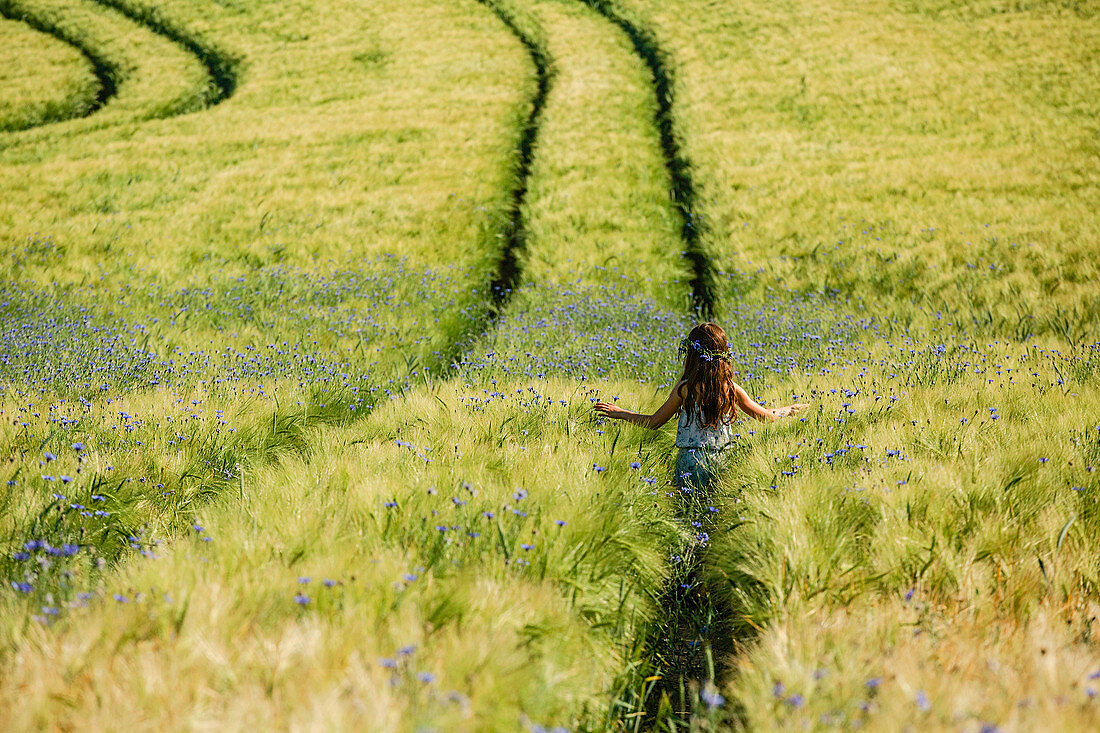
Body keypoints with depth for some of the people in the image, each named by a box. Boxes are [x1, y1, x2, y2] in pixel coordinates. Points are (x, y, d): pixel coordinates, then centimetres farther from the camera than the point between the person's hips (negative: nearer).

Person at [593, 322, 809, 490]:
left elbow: (653, 422, 5)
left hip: (690, 462, -2)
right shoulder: (732, 390, 2)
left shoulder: (684, 389, -5)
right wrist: (791, 409, 34)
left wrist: (619, 413, 18)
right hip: (722, 463, 2)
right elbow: (766, 416, 15)